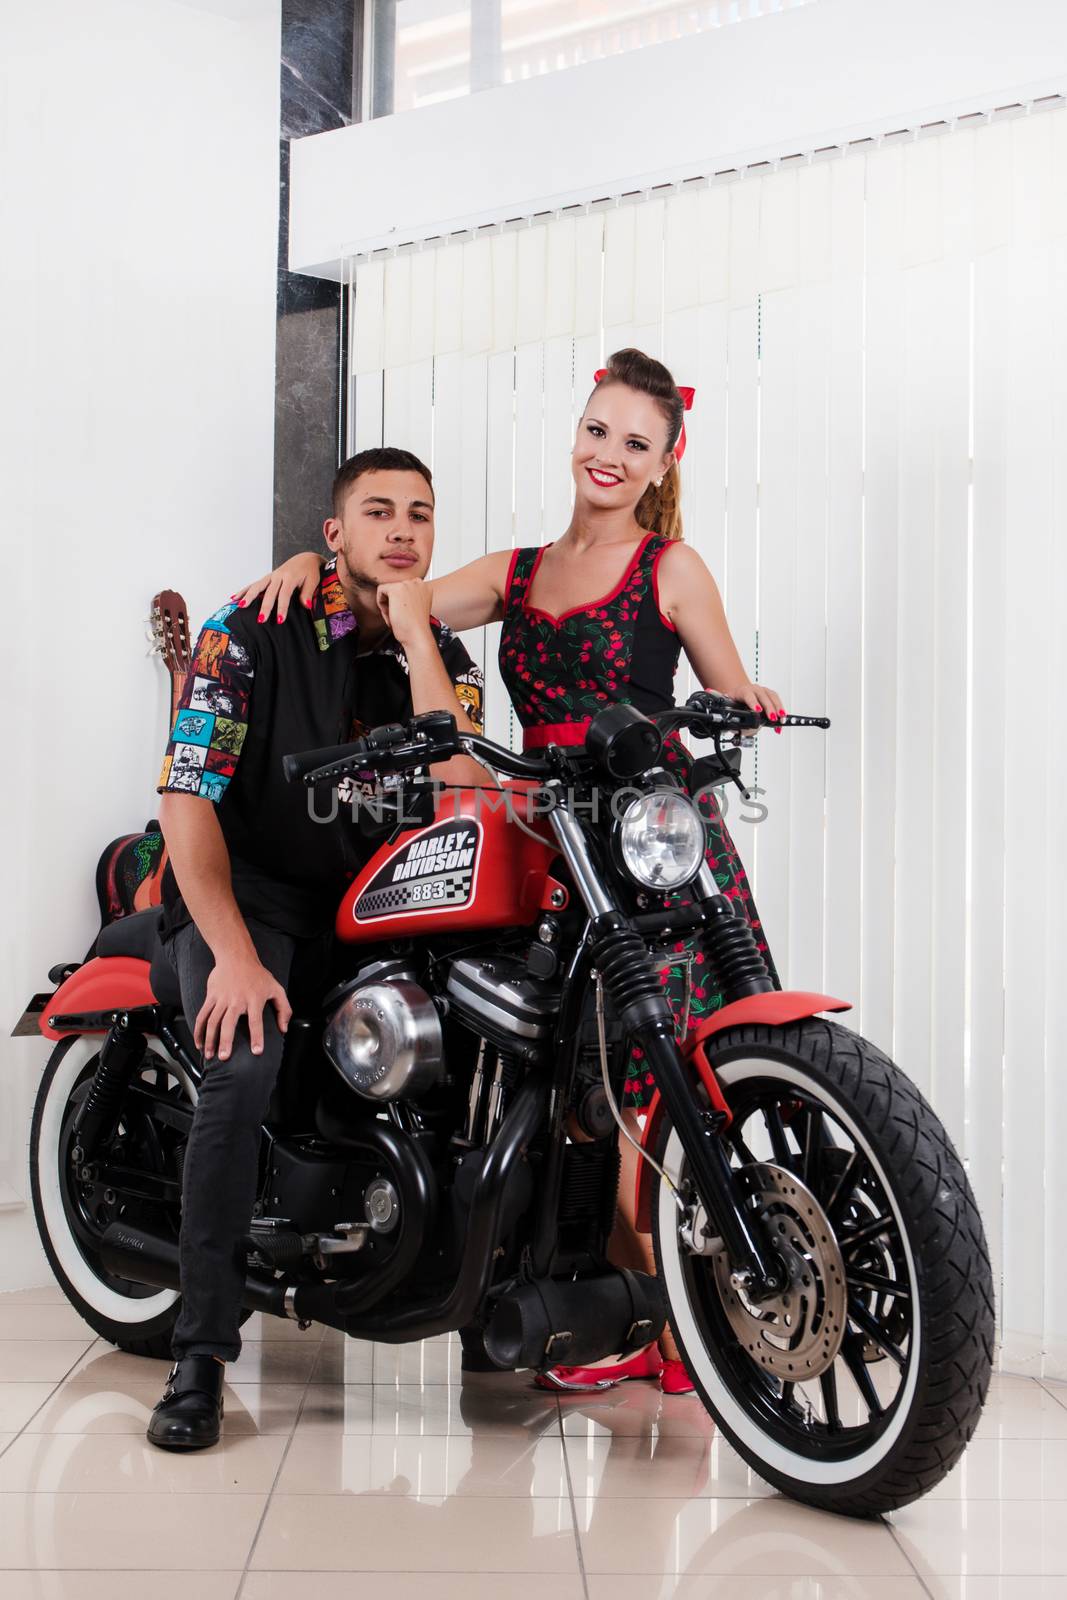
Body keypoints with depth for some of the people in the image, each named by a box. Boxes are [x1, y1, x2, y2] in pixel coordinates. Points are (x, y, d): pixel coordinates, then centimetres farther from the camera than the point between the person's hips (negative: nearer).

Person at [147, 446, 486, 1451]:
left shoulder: (445, 658, 5)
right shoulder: (252, 632, -7)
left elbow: (459, 789, -14)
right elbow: (187, 800, -14)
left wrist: (414, 638, -17)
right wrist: (236, 956, -24)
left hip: (375, 907, 4)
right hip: (241, 898, -4)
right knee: (247, 1063, -31)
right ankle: (201, 1351, -22)